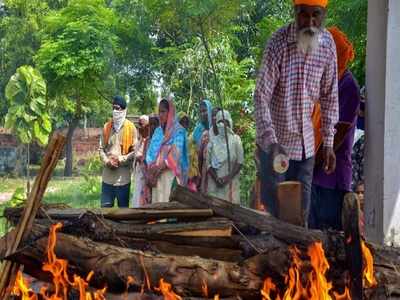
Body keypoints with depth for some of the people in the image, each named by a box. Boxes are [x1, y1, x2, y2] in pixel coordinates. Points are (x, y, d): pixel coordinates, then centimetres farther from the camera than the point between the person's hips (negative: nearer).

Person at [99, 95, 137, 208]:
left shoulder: (131, 128, -2)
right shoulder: (106, 127, 8)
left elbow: (134, 151, -4)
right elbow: (101, 148, 10)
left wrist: (120, 160, -13)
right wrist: (107, 161, -7)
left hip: (123, 176, -3)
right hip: (108, 175, 3)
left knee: (123, 207, 6)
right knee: (105, 206, 6)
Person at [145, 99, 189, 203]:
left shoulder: (178, 131, -1)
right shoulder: (158, 131, 18)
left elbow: (176, 153, -12)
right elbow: (151, 151, 12)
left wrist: (160, 166, -22)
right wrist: (150, 169, -4)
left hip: (170, 174, -5)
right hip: (156, 175, 6)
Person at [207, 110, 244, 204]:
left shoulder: (235, 139, 8)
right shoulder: (212, 141, 11)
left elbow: (240, 161, 2)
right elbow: (208, 162, 7)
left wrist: (228, 177, -9)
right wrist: (216, 178, -7)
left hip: (231, 182, -1)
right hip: (215, 183, 1)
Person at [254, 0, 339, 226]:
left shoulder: (328, 44, -3)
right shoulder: (279, 42, -18)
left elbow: (329, 96, 6)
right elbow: (261, 96, -21)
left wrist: (328, 142, 4)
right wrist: (271, 141, -31)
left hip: (306, 143, 4)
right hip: (275, 142, -4)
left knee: (302, 211, 11)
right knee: (272, 208, 1)